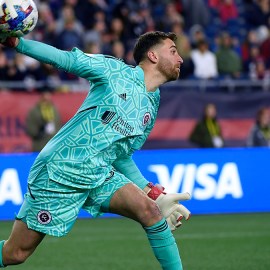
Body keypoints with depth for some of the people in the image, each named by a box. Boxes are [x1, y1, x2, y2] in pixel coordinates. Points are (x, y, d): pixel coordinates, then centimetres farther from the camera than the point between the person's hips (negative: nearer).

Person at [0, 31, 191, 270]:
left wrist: (154, 194, 11)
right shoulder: (115, 70, -3)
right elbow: (64, 58, -5)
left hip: (101, 175, 6)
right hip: (60, 170, -6)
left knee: (150, 210, -19)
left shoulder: (151, 108, 14)